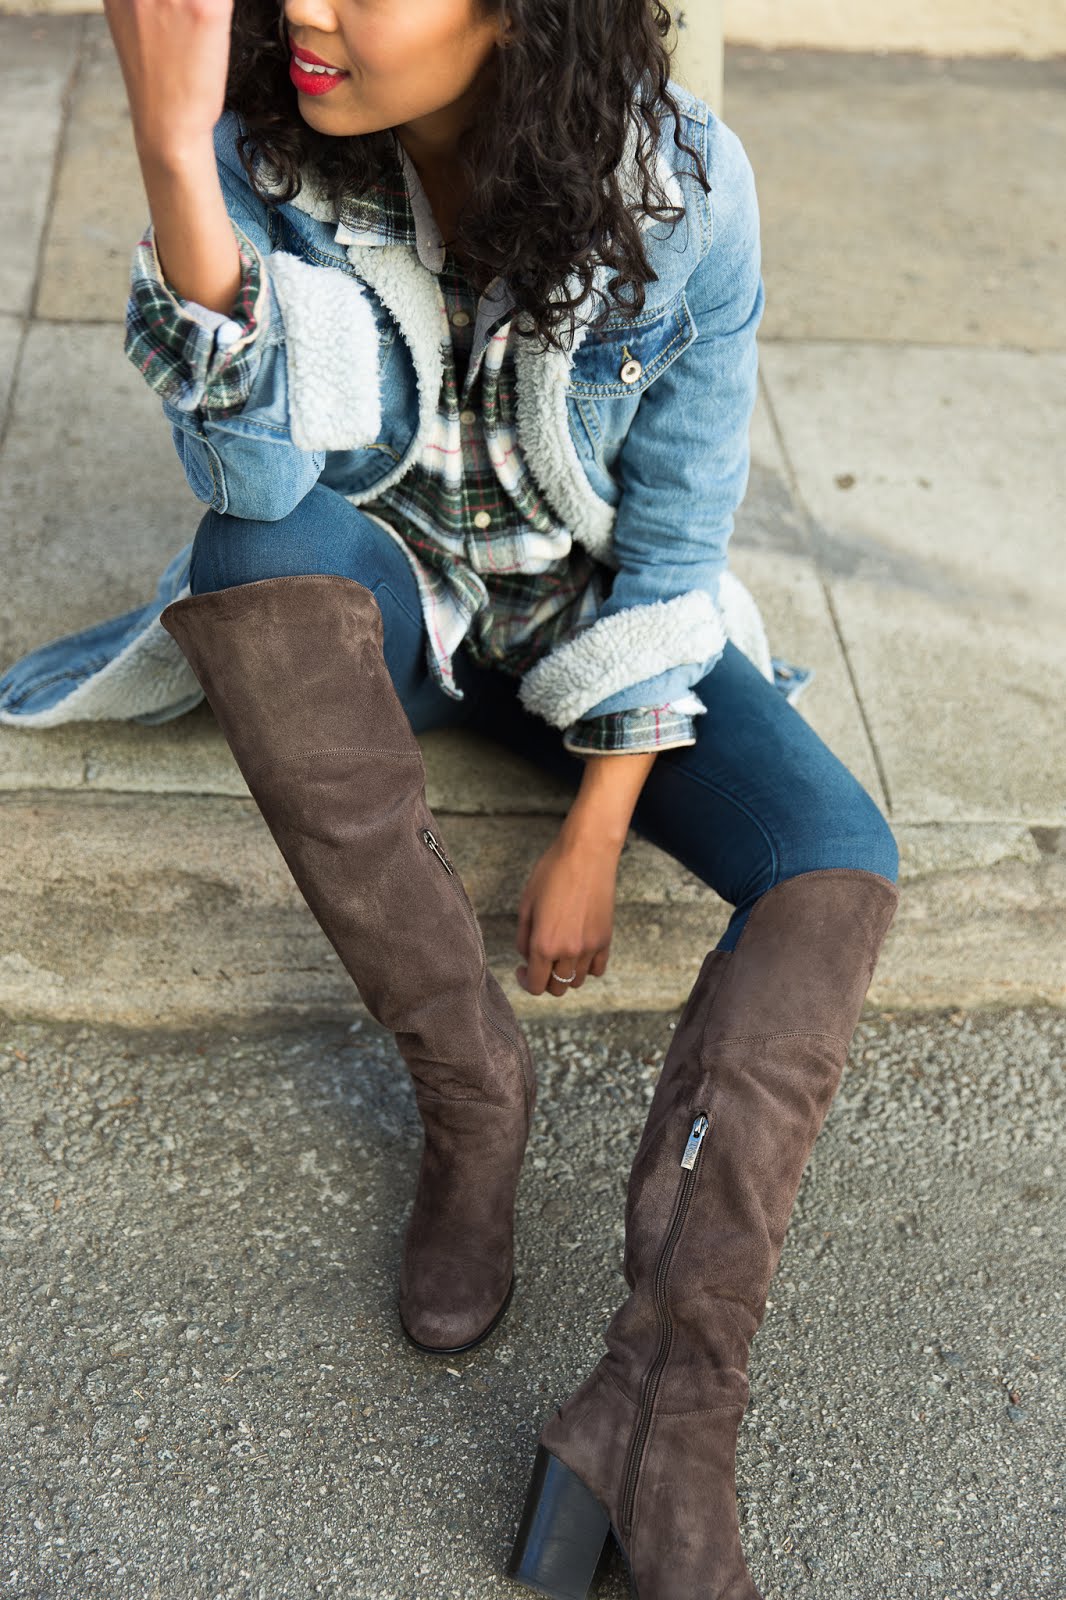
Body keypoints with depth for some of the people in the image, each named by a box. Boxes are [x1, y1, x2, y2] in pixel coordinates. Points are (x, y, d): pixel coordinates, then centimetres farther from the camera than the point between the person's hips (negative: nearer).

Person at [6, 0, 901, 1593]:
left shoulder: (685, 190, -20)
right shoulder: (265, 146, -18)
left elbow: (675, 542, -13)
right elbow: (259, 473, -30)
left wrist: (593, 836, -14)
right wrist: (172, 147, -41)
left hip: (593, 614, 0)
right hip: (387, 598, 1)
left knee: (840, 868, -23)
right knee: (256, 564, -35)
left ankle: (662, 1402, -25)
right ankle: (473, 1089, -21)